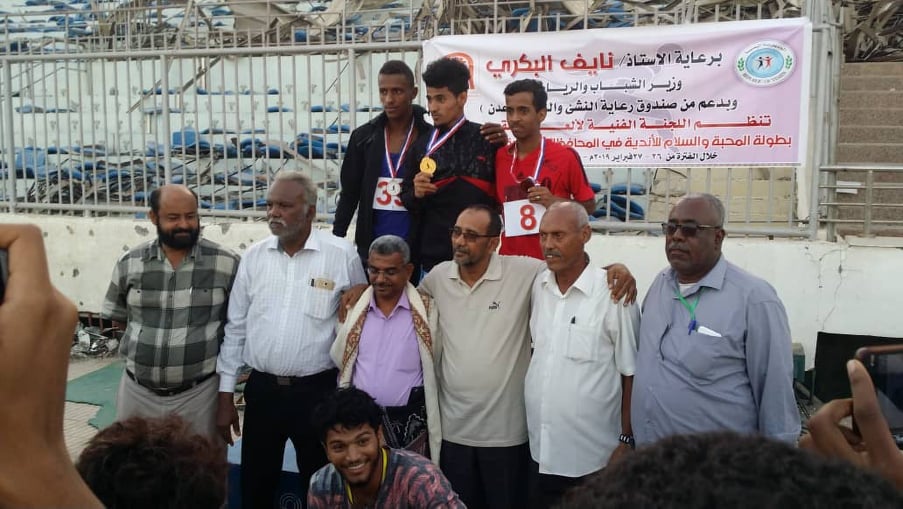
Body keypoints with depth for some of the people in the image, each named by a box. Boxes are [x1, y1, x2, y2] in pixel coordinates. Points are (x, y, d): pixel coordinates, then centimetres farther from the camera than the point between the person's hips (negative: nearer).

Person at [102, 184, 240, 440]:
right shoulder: (129, 263, 1)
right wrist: (148, 337, 4)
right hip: (137, 392, 3)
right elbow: (117, 316, 14)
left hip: (199, 394, -2)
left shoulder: (227, 263, -7)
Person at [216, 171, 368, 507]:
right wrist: (225, 396, 6)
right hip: (261, 389, 3)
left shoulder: (343, 256, -9)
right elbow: (236, 328, 6)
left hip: (317, 391, -3)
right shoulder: (254, 256, 1)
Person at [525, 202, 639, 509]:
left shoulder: (612, 293, -14)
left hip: (593, 459, -5)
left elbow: (631, 374, -9)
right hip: (539, 451, 5)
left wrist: (627, 441, -8)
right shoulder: (536, 286, 1)